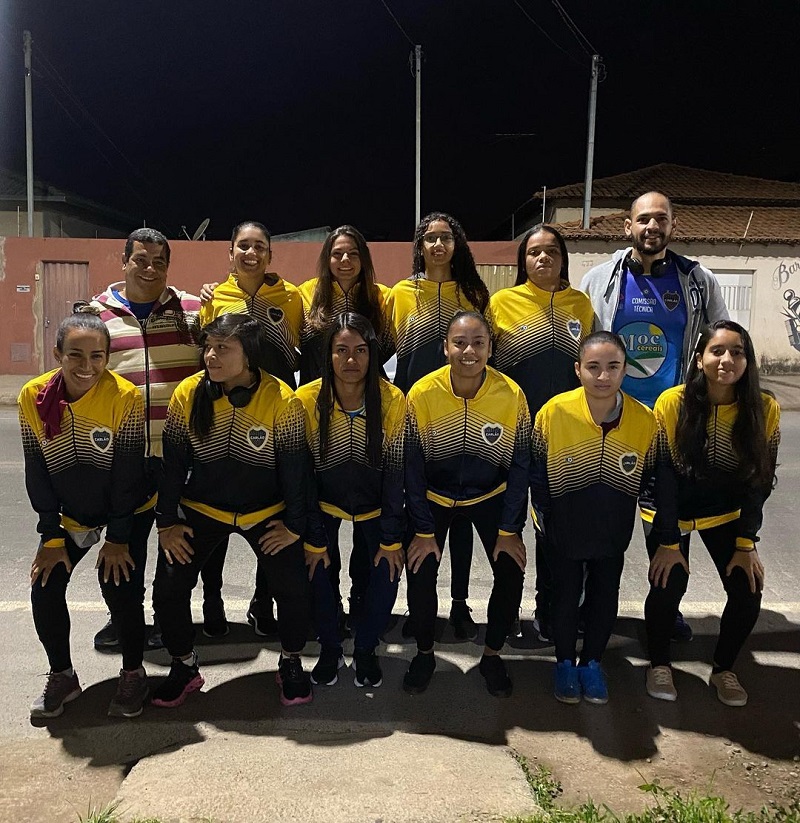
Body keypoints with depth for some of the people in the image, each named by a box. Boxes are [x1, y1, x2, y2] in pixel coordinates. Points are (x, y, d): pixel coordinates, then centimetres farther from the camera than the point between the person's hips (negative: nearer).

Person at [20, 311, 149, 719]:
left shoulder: (125, 397, -23)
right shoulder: (33, 396, -13)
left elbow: (127, 473, -19)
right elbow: (37, 472, -6)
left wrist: (118, 537, -15)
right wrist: (51, 536, -6)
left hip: (125, 516, -3)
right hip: (69, 518, 4)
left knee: (121, 591, -12)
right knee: (44, 590, -3)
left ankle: (133, 674, 14)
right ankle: (62, 675, 20)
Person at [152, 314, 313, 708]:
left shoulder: (282, 400, -19)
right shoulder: (188, 394, -13)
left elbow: (294, 466, -10)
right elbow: (172, 461, -5)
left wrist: (294, 525, -7)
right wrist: (167, 522, -4)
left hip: (266, 512, -1)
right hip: (201, 509, 2)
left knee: (293, 587, -11)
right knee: (168, 588, -6)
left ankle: (291, 664, 17)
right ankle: (184, 667, 20)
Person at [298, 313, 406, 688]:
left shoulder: (393, 400, -22)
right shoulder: (307, 400, -22)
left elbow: (395, 472, -15)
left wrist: (392, 538, -14)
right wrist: (314, 539, -14)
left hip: (374, 505, 1)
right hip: (323, 502, 0)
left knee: (387, 571, -12)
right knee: (315, 568, -15)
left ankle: (366, 649, 14)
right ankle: (329, 649, 11)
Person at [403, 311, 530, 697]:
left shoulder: (511, 394, -19)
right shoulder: (422, 393, -21)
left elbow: (519, 464, -9)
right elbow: (412, 465, -13)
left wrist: (510, 530, -9)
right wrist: (422, 530, -12)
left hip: (490, 496, 1)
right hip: (434, 498, 0)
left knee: (511, 573, -9)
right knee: (420, 574, -11)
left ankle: (492, 654, 18)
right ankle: (424, 653, 17)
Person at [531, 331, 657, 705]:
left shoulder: (645, 419, -17)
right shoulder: (554, 412, -22)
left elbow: (649, 477, -2)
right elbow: (537, 470, -9)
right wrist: (544, 514, -6)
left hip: (613, 534, 2)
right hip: (563, 531, -1)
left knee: (605, 598, 16)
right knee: (565, 597, 14)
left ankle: (592, 662, 39)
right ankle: (565, 663, 37)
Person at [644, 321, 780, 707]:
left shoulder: (765, 409, -16)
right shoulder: (672, 403, -23)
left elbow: (759, 483, -8)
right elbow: (663, 476, -18)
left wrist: (747, 544, -9)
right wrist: (668, 542, -17)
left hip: (726, 513, 3)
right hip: (671, 512, -2)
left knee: (748, 592, -8)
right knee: (668, 586, -16)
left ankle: (724, 668, 21)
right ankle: (659, 663, 14)